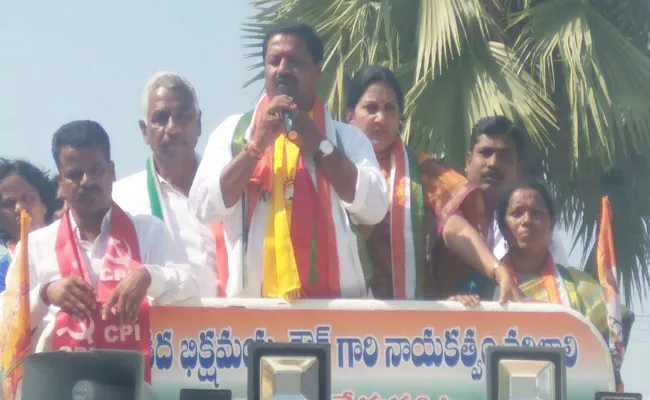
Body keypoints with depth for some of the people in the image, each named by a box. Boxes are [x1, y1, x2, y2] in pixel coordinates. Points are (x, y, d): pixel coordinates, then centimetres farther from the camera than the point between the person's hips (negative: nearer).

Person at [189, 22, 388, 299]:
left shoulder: (347, 137, 9)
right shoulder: (232, 132, 10)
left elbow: (373, 209, -6)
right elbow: (204, 208, -3)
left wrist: (318, 144, -7)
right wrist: (257, 144, -9)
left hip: (334, 301, 0)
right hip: (254, 302, 0)